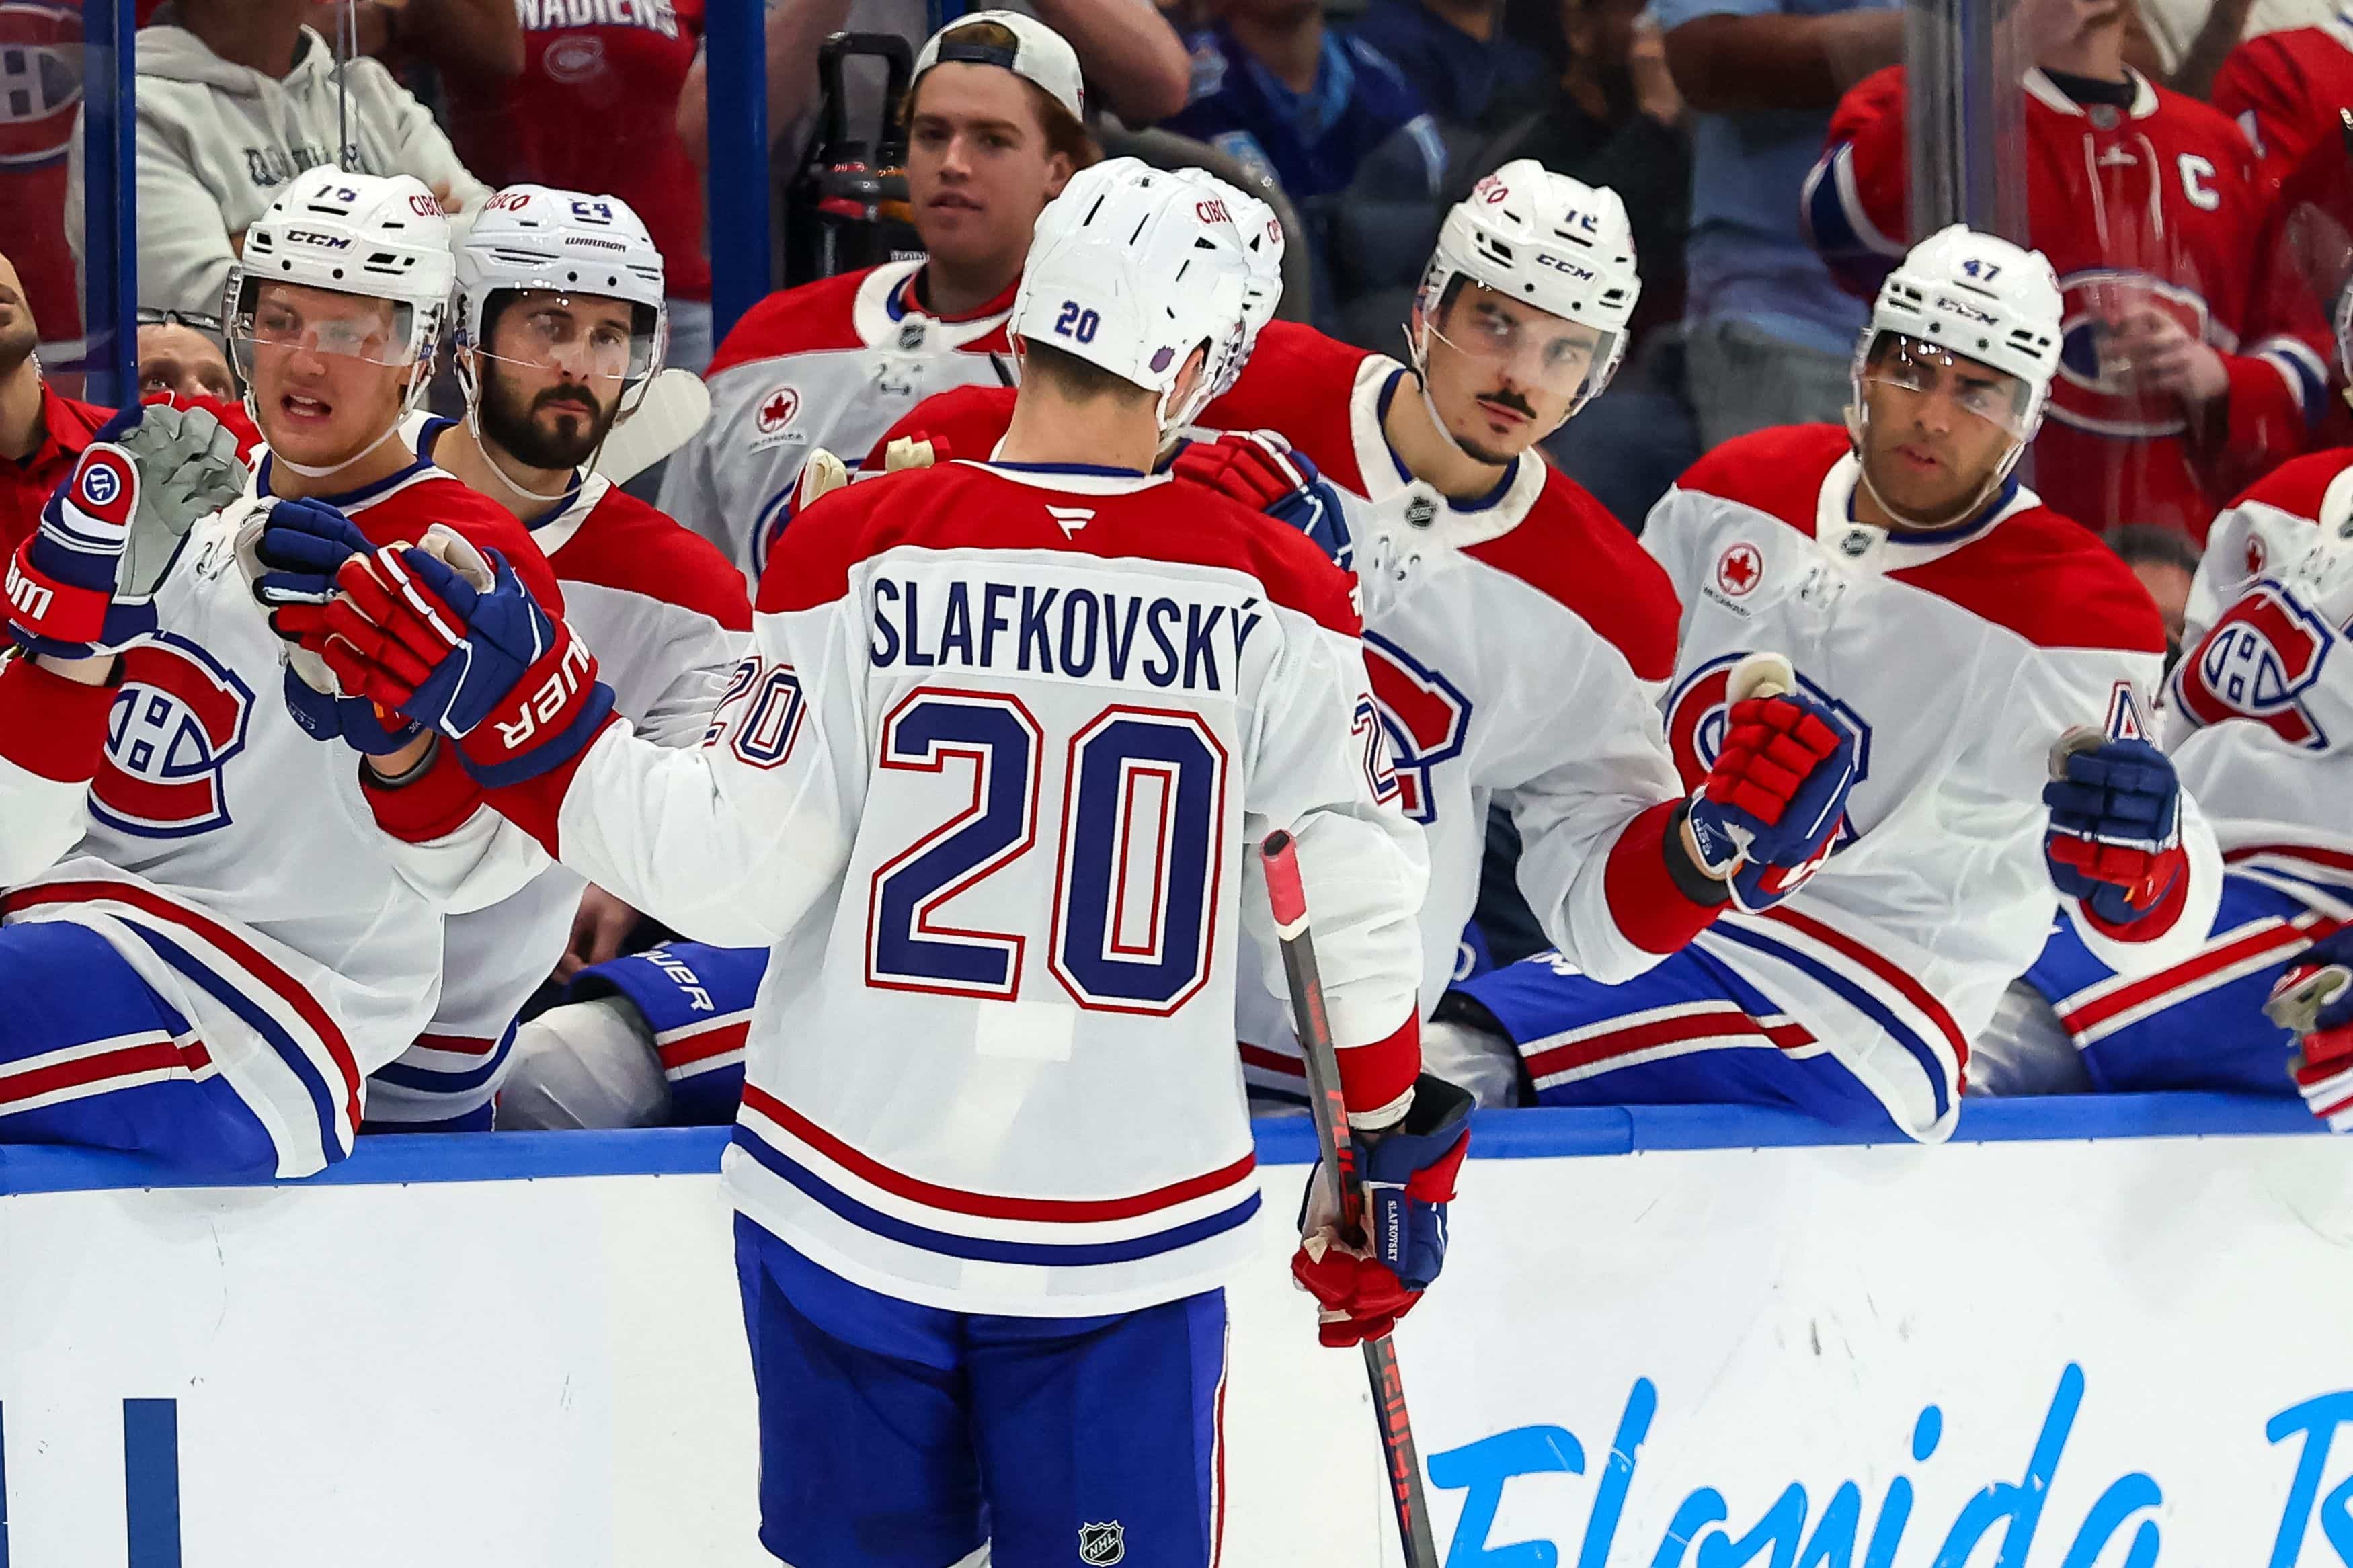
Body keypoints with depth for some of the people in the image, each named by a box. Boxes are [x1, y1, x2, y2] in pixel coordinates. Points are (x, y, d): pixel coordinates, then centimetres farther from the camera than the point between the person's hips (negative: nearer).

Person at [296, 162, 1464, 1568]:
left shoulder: (860, 557, -9)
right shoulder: (1273, 599, -6)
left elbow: (739, 871, -9)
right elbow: (1360, 909, -1)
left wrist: (519, 715, -1)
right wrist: (1399, 1161, 13)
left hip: (849, 1203, 0)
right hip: (1130, 1231, 0)